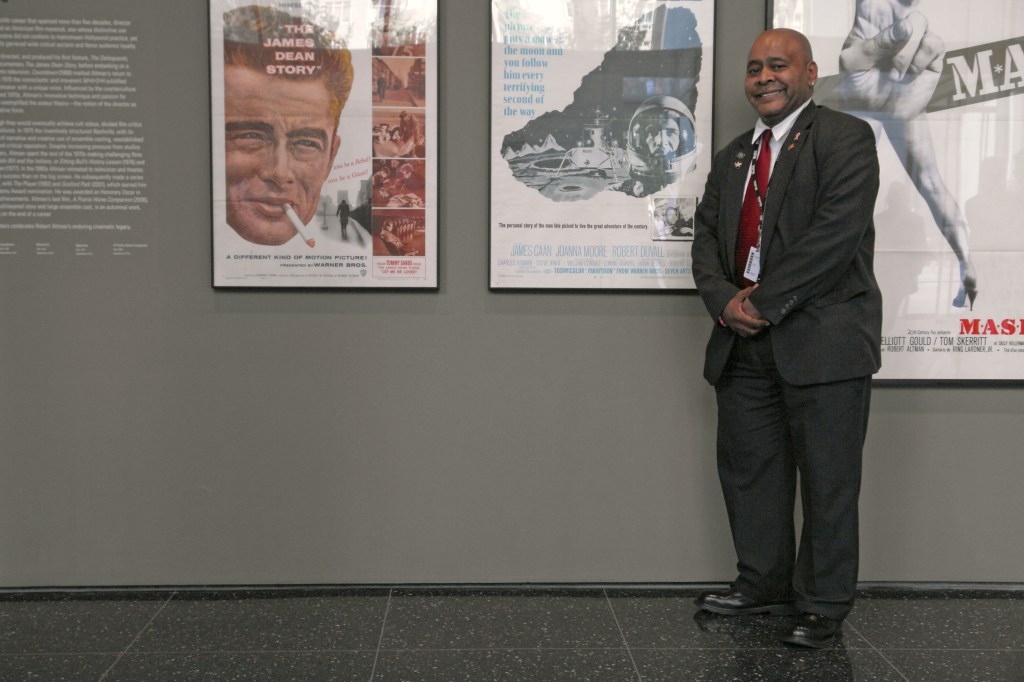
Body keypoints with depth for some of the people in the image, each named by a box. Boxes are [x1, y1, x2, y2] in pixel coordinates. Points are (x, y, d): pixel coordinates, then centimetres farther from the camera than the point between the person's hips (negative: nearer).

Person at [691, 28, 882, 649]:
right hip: (744, 343, 7)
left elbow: (836, 231, -17)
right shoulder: (733, 156, 19)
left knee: (828, 479, 1)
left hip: (823, 340, -7)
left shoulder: (845, 138, -5)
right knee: (748, 469, 14)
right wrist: (725, 300, -8)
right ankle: (762, 585, 30)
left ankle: (824, 604, 15)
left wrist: (764, 301, -17)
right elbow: (707, 234, 12)